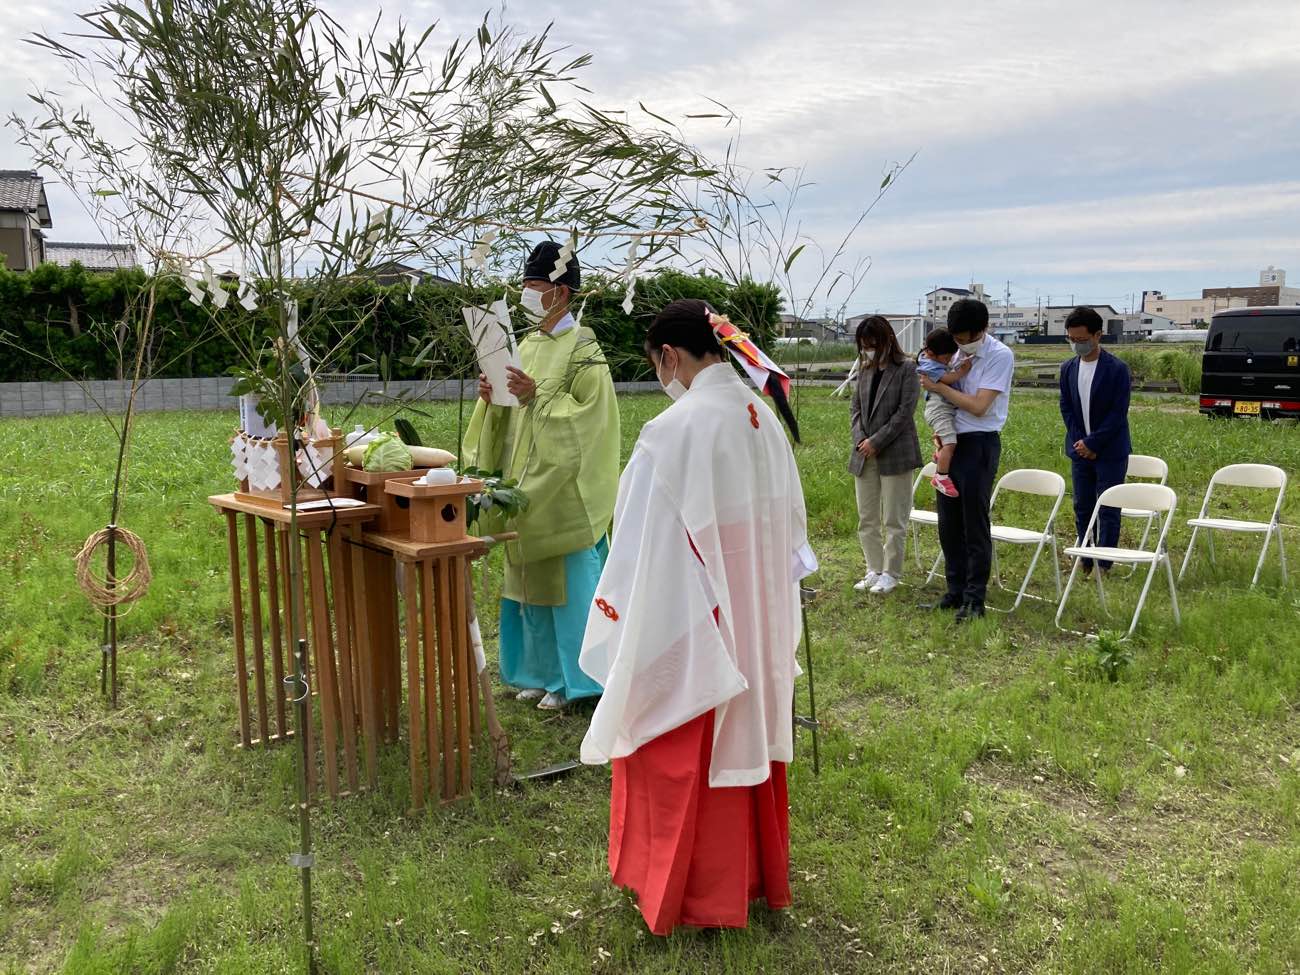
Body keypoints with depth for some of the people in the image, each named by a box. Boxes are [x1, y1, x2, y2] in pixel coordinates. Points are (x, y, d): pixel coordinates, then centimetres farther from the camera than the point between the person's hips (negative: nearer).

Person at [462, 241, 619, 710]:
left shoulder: (581, 348, -10)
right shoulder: (528, 344, 13)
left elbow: (590, 415, -18)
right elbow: (513, 417, 16)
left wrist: (538, 396, -25)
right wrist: (494, 400, -4)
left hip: (564, 487, -8)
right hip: (527, 485, 8)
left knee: (567, 579, 0)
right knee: (532, 579, 13)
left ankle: (572, 677, 12)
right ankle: (542, 671, 25)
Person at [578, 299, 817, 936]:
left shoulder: (673, 432, -23)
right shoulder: (763, 418, -1)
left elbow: (644, 548, -19)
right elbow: (788, 523, 8)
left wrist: (619, 619, -7)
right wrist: (765, 603, 18)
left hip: (689, 631, -7)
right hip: (759, 622, 7)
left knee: (683, 759, 11)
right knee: (747, 739, 22)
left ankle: (686, 889, 28)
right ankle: (757, 872, 40)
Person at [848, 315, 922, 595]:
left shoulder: (906, 369, -6)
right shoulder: (865, 370, 11)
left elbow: (905, 411, -12)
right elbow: (855, 407, 11)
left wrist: (877, 441, -14)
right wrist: (859, 438, -5)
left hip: (895, 454, -6)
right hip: (864, 455, 6)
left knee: (894, 520, 1)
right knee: (866, 519, 10)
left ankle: (890, 574, 11)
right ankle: (874, 570, 22)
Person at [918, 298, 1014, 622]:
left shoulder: (1000, 356, -11)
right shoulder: (959, 353, 10)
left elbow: (978, 406, -16)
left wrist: (937, 386, -11)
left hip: (979, 445, -7)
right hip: (951, 443, 7)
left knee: (975, 525, -3)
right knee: (949, 523, 10)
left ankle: (974, 599, 5)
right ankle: (956, 591, 21)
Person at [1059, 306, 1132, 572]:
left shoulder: (1117, 369, -11)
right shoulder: (1068, 368, 5)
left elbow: (1118, 413, -13)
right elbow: (1066, 408, 7)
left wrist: (1092, 443, -15)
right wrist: (1079, 442, -4)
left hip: (1110, 452, -5)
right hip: (1080, 449, 5)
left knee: (1108, 510, 0)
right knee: (1082, 508, 10)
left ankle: (1104, 565, 8)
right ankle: (1085, 562, 20)